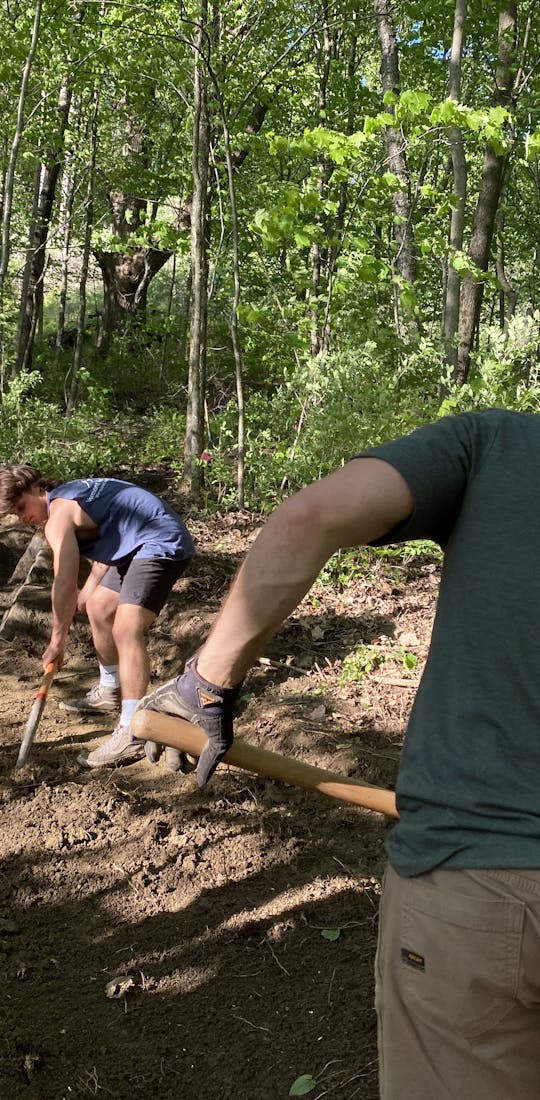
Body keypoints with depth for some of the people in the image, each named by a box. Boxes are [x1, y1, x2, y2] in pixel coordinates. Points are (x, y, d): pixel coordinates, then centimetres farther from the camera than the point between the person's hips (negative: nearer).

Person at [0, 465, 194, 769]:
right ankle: (110, 692, 36)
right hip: (140, 547, 11)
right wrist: (88, 591, 19)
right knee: (98, 608, 20)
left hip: (163, 545, -11)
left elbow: (64, 585, -18)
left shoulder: (58, 516, -16)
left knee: (126, 631, -21)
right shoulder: (70, 496, 15)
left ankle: (132, 735, -27)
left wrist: (57, 640, -9)